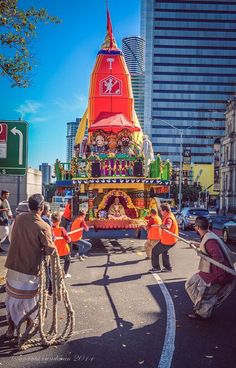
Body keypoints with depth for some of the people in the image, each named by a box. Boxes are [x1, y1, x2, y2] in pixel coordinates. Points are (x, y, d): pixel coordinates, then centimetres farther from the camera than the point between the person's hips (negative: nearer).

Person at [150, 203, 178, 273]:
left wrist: (164, 226, -64)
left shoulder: (169, 218, -27)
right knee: (164, 252, 31)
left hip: (167, 242, -10)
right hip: (172, 240, 10)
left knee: (154, 251, 4)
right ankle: (167, 267, 38)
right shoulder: (169, 215, 5)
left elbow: (168, 225, -50)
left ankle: (156, 268, 15)